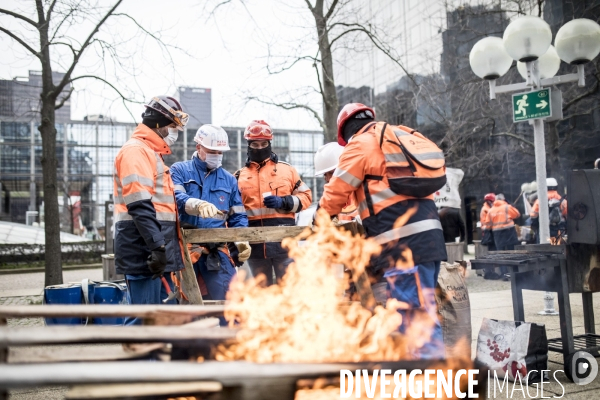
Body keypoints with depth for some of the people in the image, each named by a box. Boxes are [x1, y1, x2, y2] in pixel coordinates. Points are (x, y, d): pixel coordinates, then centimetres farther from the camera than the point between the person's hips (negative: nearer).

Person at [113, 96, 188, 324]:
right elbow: (139, 205, -20)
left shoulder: (152, 153, 23)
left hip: (157, 250, 10)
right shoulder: (135, 150, -9)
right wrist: (157, 246, -25)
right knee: (143, 318, -8)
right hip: (144, 251, -10)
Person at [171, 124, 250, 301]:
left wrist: (241, 241, -4)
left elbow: (238, 217, 15)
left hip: (217, 251, 2)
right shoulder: (180, 170, 7)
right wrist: (198, 204, -34)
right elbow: (175, 196, -14)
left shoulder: (229, 180, 16)